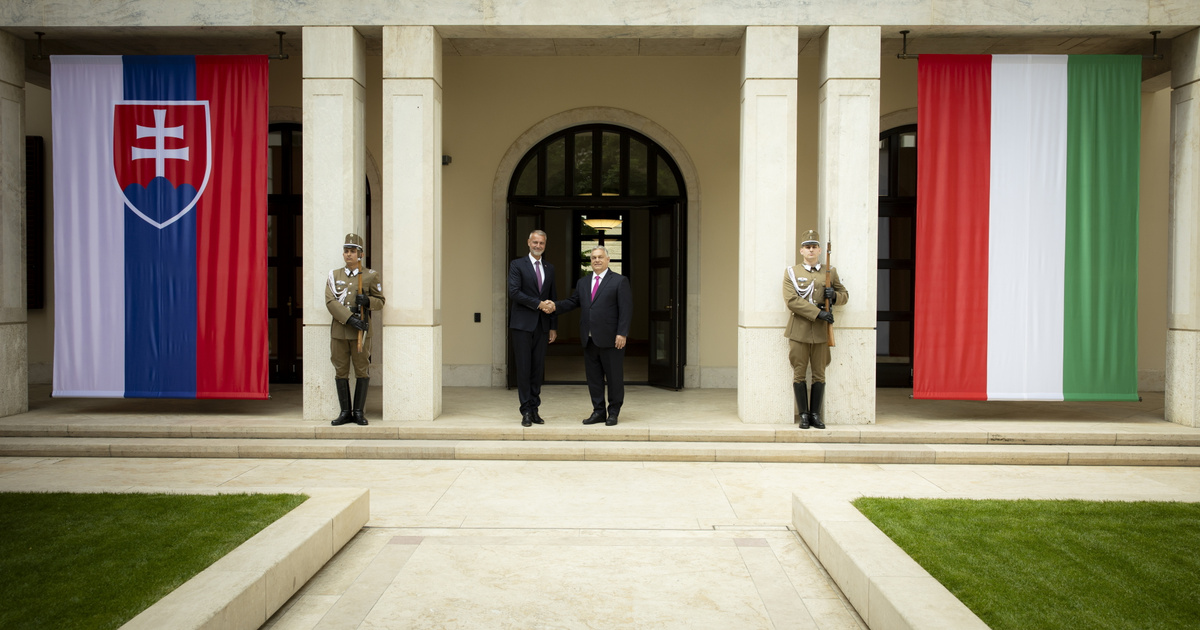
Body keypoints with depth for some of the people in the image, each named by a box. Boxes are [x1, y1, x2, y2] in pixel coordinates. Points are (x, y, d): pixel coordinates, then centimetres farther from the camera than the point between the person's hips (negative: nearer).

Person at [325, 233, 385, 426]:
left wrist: (367, 301, -17)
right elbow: (330, 302, -4)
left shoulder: (371, 276, 3)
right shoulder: (334, 276, 7)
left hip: (361, 331, -2)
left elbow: (380, 301, 7)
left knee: (362, 371, 1)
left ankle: (359, 412, 10)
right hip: (339, 330, 2)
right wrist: (350, 318, -18)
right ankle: (345, 412, 14)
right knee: (341, 372, 5)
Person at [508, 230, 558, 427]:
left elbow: (553, 298, 15)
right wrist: (538, 303, -14)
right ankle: (526, 411, 2)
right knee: (524, 368, -3)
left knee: (538, 368, 5)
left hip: (542, 325, 4)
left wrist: (553, 327, 10)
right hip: (522, 324, -4)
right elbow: (514, 292, -11)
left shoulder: (549, 268, 14)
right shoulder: (517, 265, 0)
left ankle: (534, 409, 12)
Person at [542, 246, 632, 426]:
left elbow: (626, 309, -7)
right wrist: (555, 306, -5)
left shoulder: (619, 281, -2)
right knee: (593, 377, 9)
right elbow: (573, 302, 14)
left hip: (610, 339, -5)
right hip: (589, 339, 6)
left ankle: (613, 412, 13)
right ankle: (598, 411, 18)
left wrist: (622, 334, -15)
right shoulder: (583, 282, 16)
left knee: (614, 377, 2)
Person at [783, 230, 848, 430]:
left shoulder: (830, 272, 11)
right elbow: (792, 301, -9)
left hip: (821, 331, 2)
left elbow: (845, 295, 17)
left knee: (819, 374, 5)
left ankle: (815, 414, 15)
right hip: (799, 331, -2)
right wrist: (818, 313, -18)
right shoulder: (791, 273, 3)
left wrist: (834, 295, -8)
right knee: (799, 374, 2)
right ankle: (804, 415, 12)